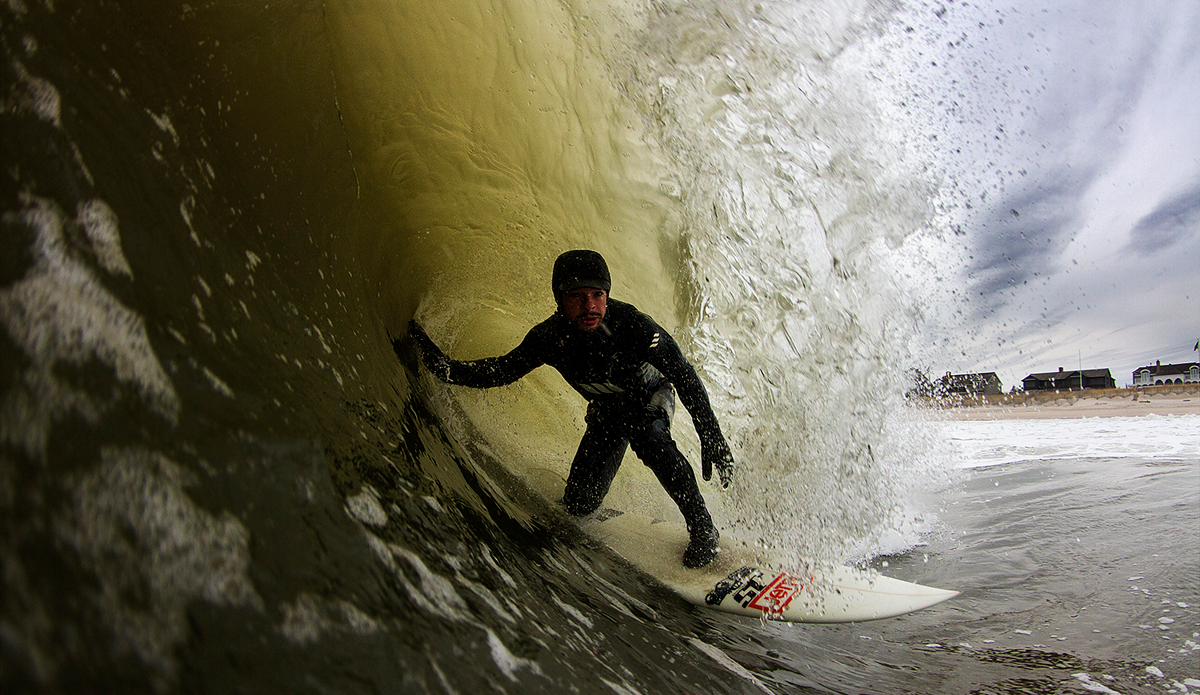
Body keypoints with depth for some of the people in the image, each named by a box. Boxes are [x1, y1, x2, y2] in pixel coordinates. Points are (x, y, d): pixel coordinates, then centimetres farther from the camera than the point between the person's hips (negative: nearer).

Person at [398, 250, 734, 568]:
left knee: (649, 439, -37)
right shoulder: (549, 338, -26)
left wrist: (711, 437, -31)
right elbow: (502, 370, -13)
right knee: (580, 503, -4)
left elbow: (685, 377, -27)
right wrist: (445, 366, -28)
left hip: (651, 396, -3)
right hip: (606, 410, 3)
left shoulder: (632, 325, -36)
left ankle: (702, 527, -16)